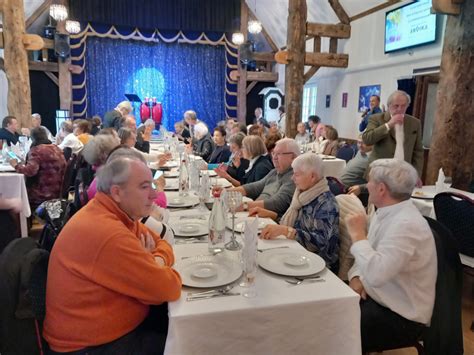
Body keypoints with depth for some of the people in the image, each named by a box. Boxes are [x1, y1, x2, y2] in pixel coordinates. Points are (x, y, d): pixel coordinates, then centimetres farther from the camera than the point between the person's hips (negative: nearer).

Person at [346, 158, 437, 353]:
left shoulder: (406, 224, -28)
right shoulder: (386, 212, 1)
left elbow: (376, 275, -37)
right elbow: (369, 252, 12)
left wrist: (357, 234, -26)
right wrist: (356, 277, -6)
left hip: (400, 316, -8)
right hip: (374, 296, 8)